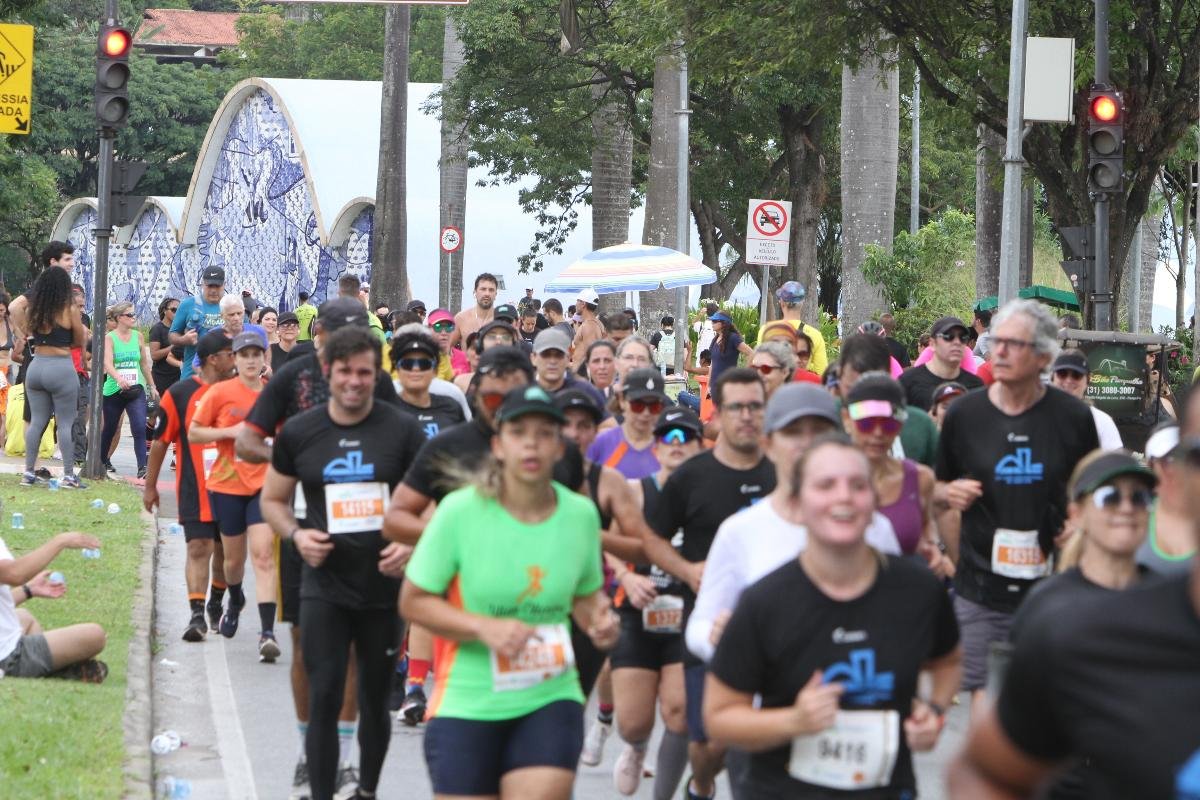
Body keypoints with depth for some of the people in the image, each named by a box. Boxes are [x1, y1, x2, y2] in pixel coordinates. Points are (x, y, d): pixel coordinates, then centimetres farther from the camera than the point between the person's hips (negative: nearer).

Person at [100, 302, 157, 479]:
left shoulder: (137, 336, 6)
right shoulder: (110, 338, -5)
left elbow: (144, 363, 17)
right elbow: (107, 363, -19)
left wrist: (152, 387, 22)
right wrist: (118, 378, -38)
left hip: (136, 390, 2)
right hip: (113, 391, -2)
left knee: (140, 428, -15)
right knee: (110, 429, 14)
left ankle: (142, 467, -21)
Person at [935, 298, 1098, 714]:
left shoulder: (1073, 417, -1)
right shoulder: (964, 413, 2)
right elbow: (939, 488, 15)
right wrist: (949, 493, -6)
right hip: (980, 587, 1)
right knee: (985, 700, -1)